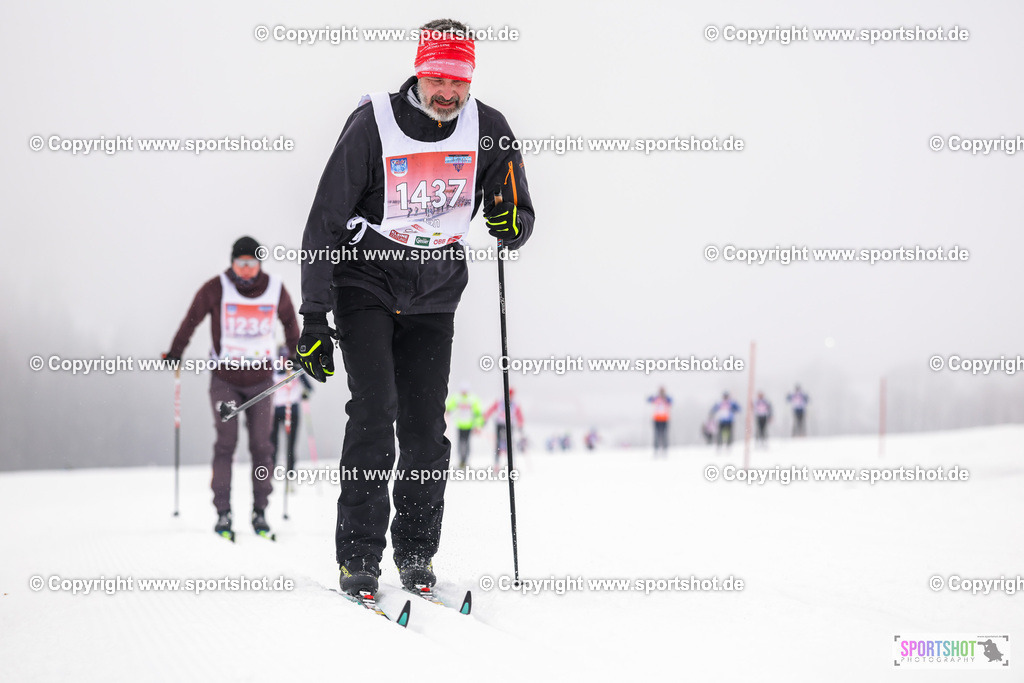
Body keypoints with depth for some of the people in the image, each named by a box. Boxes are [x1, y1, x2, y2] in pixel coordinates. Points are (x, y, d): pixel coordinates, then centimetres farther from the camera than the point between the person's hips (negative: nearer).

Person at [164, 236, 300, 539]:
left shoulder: (276, 290, -3)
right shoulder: (215, 289, -10)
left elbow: (289, 322, 15)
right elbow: (191, 321, 1)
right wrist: (174, 354, 4)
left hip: (261, 379, 2)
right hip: (225, 378, -2)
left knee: (261, 446, 0)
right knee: (226, 444, -7)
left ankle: (260, 512, 8)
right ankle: (223, 513, -3)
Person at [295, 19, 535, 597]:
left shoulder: (488, 129, -6)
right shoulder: (373, 125, -15)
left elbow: (517, 225, 3)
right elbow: (324, 224, -11)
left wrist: (510, 222, -24)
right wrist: (314, 320, -14)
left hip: (435, 295, 3)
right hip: (366, 283, -3)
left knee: (426, 426, -1)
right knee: (375, 408, -16)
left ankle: (417, 554, 15)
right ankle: (358, 557, -8)